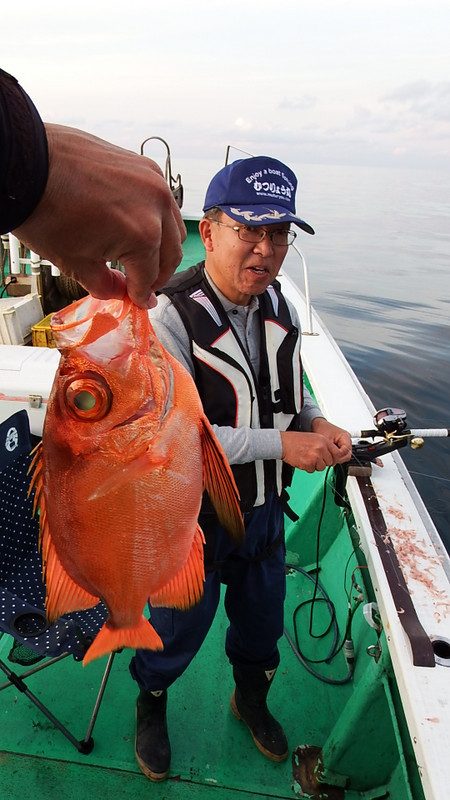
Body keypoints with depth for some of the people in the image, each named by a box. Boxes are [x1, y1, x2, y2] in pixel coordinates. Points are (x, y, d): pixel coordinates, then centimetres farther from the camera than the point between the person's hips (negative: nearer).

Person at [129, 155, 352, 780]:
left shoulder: (278, 306, -4)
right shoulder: (169, 318, -25)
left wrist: (316, 423, -9)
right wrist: (280, 442, -30)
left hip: (264, 507, 6)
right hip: (192, 517, -5)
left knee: (262, 618, 26)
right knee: (180, 628, 19)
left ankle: (251, 698, 58)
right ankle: (151, 702, 53)